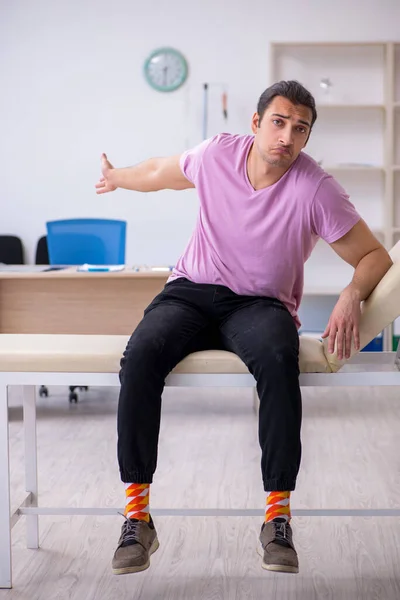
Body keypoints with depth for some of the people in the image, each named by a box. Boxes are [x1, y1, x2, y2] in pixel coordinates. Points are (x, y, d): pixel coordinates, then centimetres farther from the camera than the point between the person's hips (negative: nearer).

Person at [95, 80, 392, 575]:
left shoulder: (316, 190, -13)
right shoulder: (217, 154, -4)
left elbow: (375, 256, -7)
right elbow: (160, 172, 19)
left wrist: (351, 297, -28)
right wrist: (117, 178, 38)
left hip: (261, 304, -2)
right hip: (192, 291, 2)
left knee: (277, 359, -39)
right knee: (141, 355, -30)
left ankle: (277, 514, -27)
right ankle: (137, 515, -23)